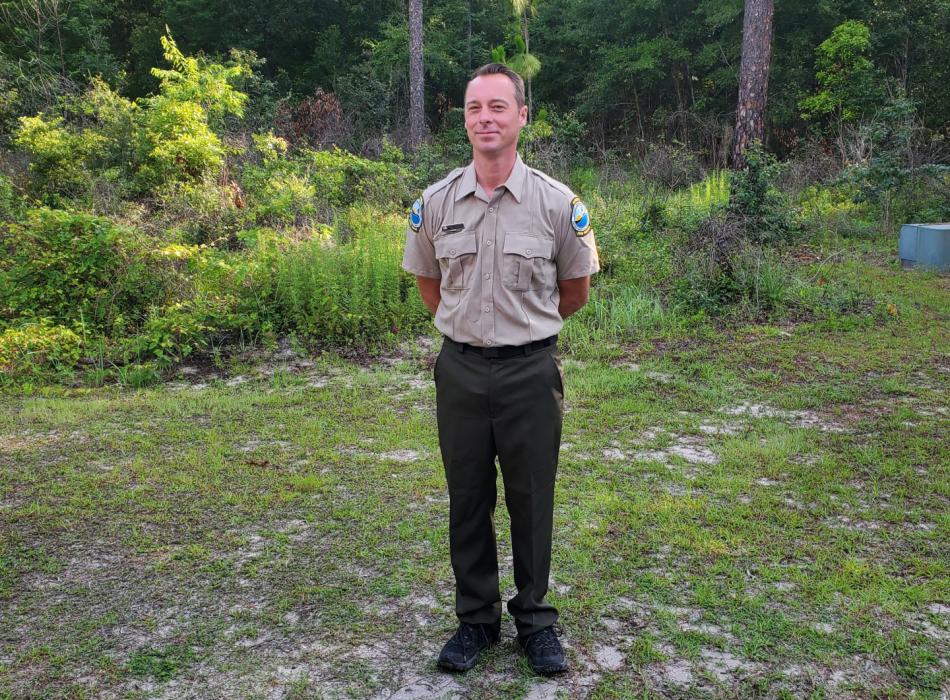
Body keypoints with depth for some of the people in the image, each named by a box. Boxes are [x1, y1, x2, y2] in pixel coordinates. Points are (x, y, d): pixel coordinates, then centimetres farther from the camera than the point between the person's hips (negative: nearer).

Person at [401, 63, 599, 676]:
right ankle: (476, 618, 29)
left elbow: (576, 289, 6)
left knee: (532, 500, 9)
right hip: (460, 370, 2)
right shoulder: (435, 203, 0)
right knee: (468, 500, 12)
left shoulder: (558, 203, -6)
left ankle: (536, 619, 27)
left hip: (531, 371, -2)